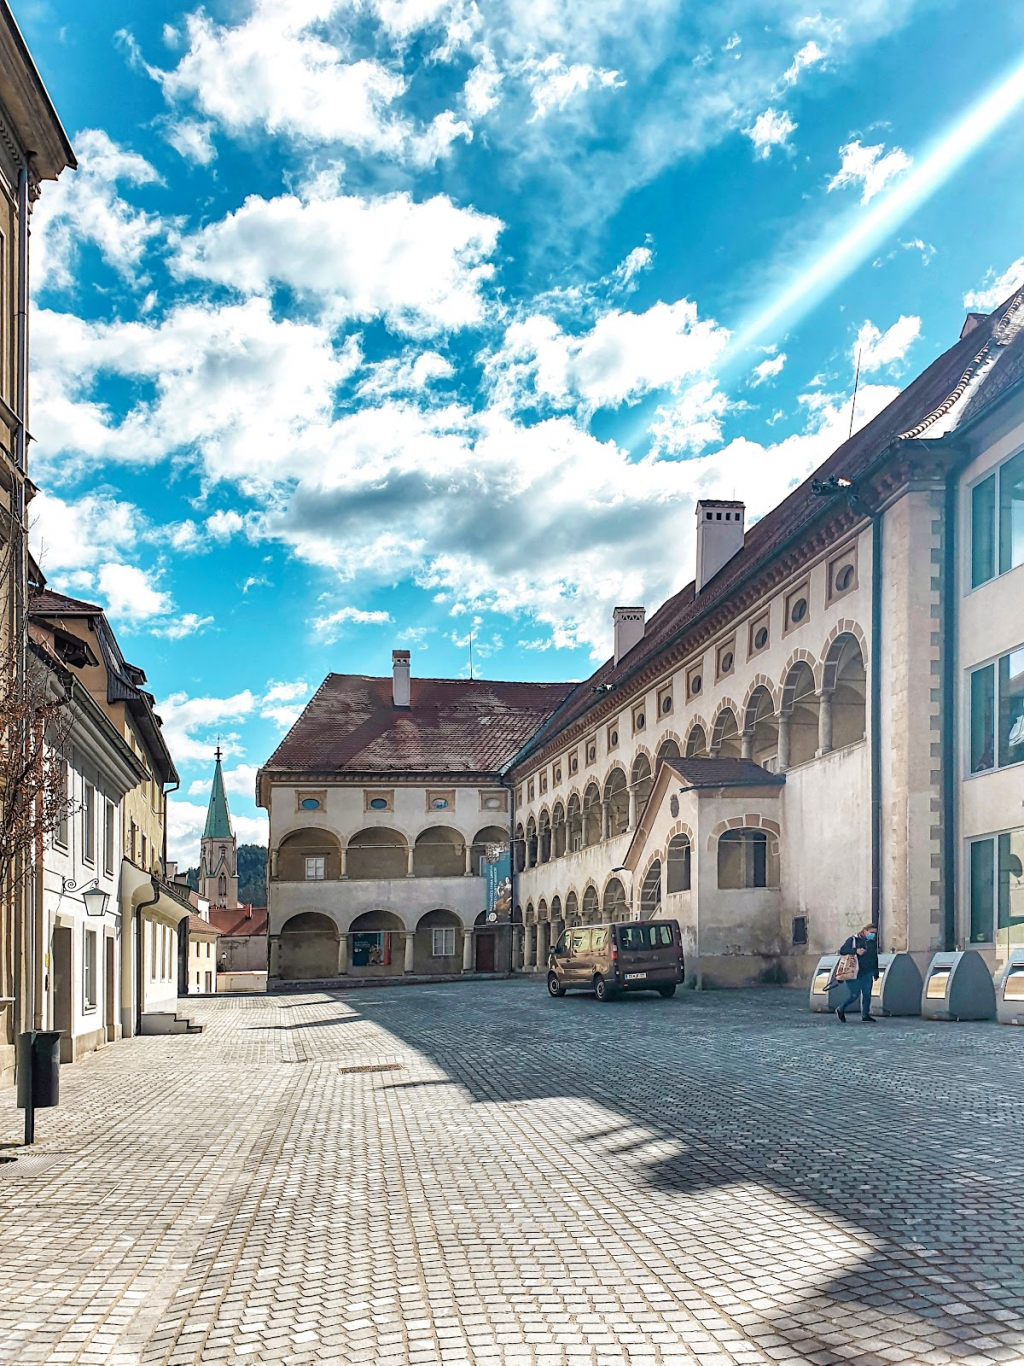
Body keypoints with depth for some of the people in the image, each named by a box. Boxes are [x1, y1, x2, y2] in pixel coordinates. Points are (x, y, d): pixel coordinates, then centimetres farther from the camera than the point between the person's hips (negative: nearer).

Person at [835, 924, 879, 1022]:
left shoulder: (873, 943, 15)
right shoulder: (853, 940, -4)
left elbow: (875, 959, 22)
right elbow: (842, 950, -11)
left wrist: (876, 973, 19)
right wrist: (855, 951, -23)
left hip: (867, 973, 6)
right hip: (854, 973, -6)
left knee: (867, 994, 0)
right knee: (854, 994, -8)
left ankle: (865, 1015, 8)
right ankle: (840, 1010, 12)